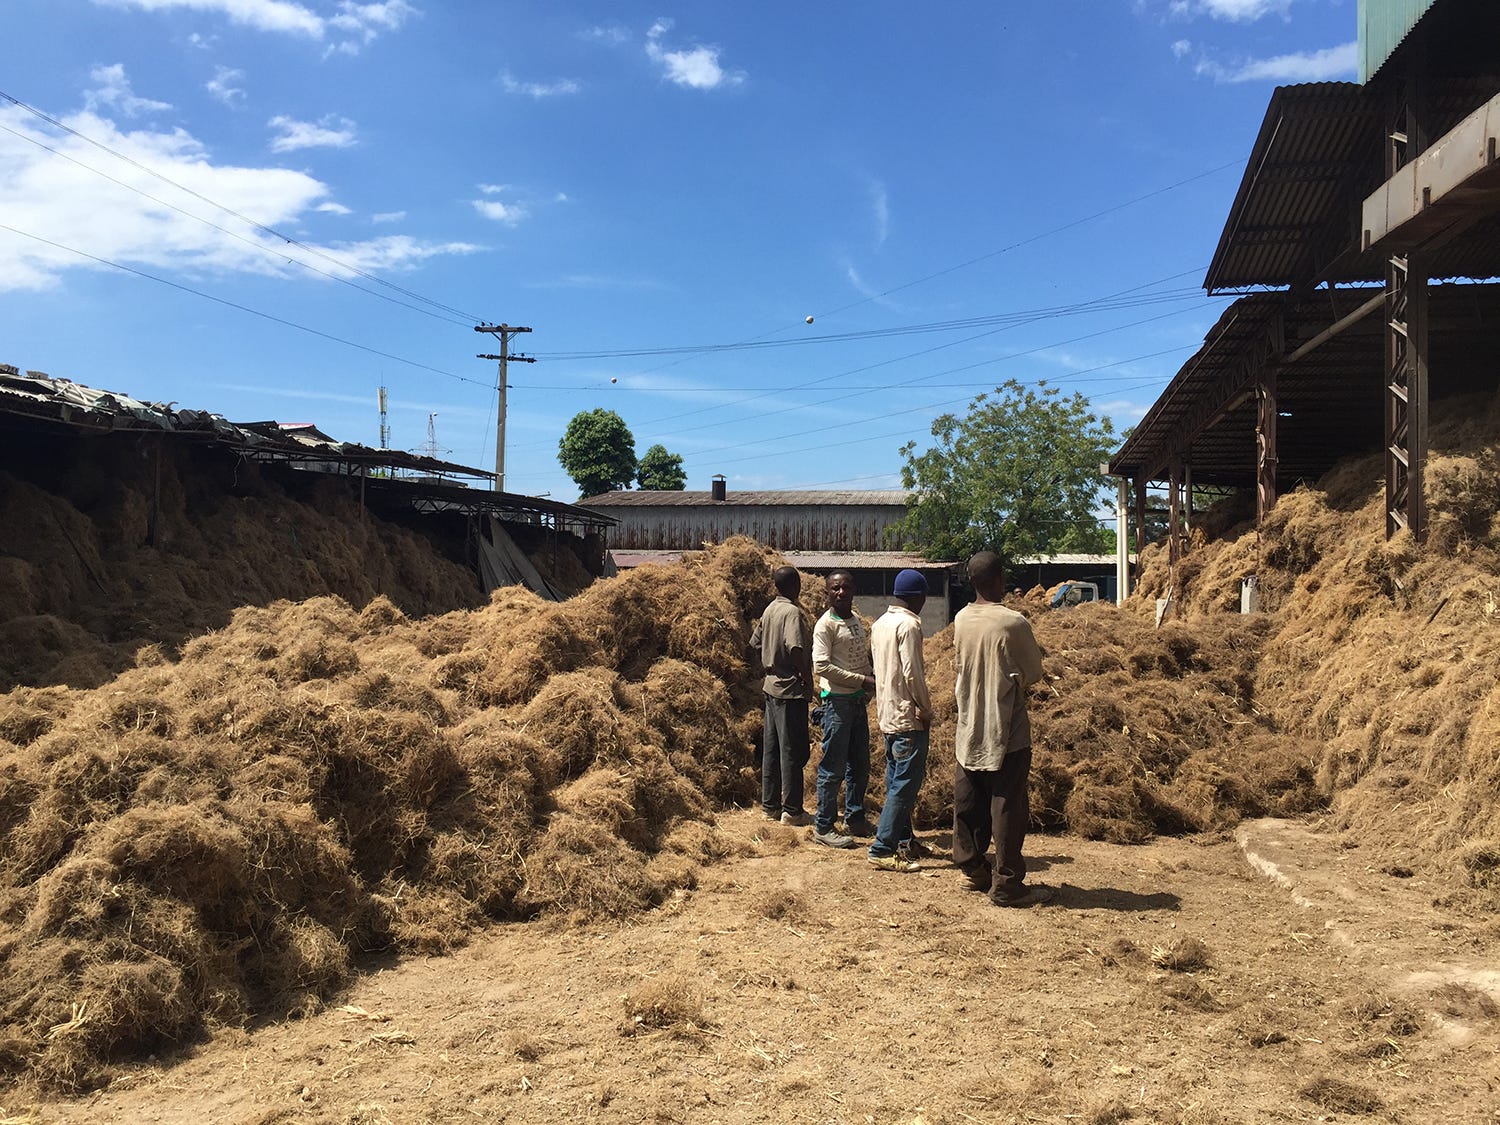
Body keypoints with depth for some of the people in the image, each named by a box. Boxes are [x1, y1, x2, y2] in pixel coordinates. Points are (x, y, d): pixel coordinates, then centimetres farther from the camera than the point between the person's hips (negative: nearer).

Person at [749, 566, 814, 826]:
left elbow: (756, 642, 18)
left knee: (771, 749, 13)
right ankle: (792, 811, 4)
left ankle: (770, 805, 20)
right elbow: (795, 647, -31)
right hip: (791, 690, -9)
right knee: (793, 752, -1)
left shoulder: (770, 610, 9)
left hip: (772, 686, 9)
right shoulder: (792, 612, -17)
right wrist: (806, 674, -19)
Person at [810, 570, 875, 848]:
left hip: (858, 700, 8)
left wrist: (874, 675, 2)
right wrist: (862, 680, -19)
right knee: (833, 767, -4)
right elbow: (822, 666, -19)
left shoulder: (856, 620, 13)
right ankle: (823, 827, 5)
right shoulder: (825, 625, -12)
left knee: (860, 765, 16)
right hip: (837, 700, -8)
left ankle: (854, 818, 29)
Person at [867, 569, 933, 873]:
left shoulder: (880, 624, 11)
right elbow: (912, 673, -20)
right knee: (906, 784, -6)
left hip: (887, 714, 9)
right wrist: (927, 710, -9)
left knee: (897, 781, 16)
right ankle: (882, 850, -7)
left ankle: (903, 842, 25)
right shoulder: (909, 625, -16)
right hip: (908, 716, -9)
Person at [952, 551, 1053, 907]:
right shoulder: (1014, 623, -17)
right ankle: (1006, 884, 6)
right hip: (1006, 730, -6)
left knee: (969, 804, 14)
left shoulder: (961, 620, 0)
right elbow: (1034, 673, -5)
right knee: (1008, 809, 1)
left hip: (969, 729, 6)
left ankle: (972, 869, 25)